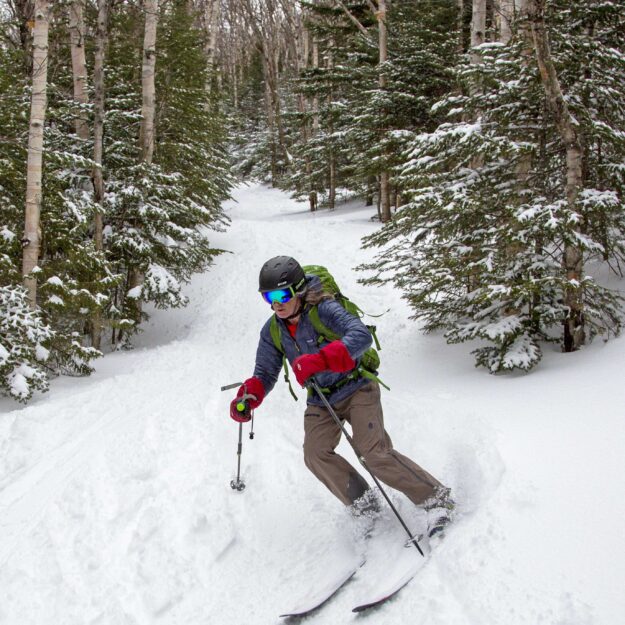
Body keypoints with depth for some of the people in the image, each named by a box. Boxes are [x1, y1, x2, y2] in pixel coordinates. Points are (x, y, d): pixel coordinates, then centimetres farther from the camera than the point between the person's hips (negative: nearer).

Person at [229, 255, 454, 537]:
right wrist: (248, 397, -20)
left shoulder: (323, 310, -23)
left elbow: (361, 336, -38)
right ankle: (364, 505, 2)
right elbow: (265, 373, 3)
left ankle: (436, 499, -7)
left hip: (356, 389, -6)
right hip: (320, 402, 6)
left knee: (374, 452, -19)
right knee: (315, 454, -15)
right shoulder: (272, 331, -3)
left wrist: (319, 360, -50)